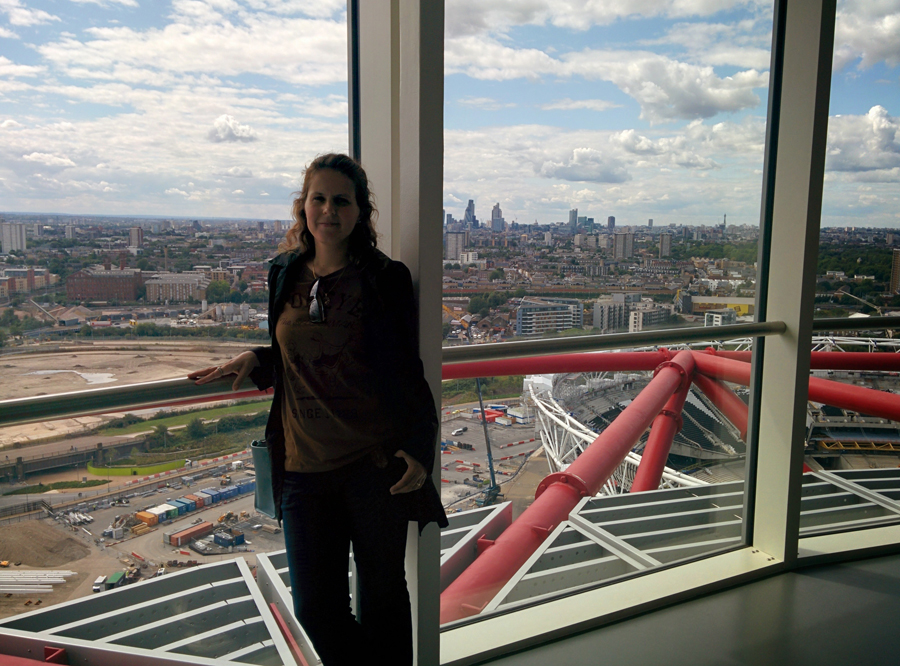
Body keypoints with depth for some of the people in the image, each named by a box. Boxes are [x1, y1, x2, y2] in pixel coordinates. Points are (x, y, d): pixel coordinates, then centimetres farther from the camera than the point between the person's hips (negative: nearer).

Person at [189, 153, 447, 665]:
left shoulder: (387, 278, -3)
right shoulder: (282, 275, 7)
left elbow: (408, 370, 0)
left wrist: (419, 448, -10)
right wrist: (255, 361, -1)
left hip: (377, 463, -3)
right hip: (305, 467, 3)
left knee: (382, 595, 12)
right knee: (315, 608, 9)